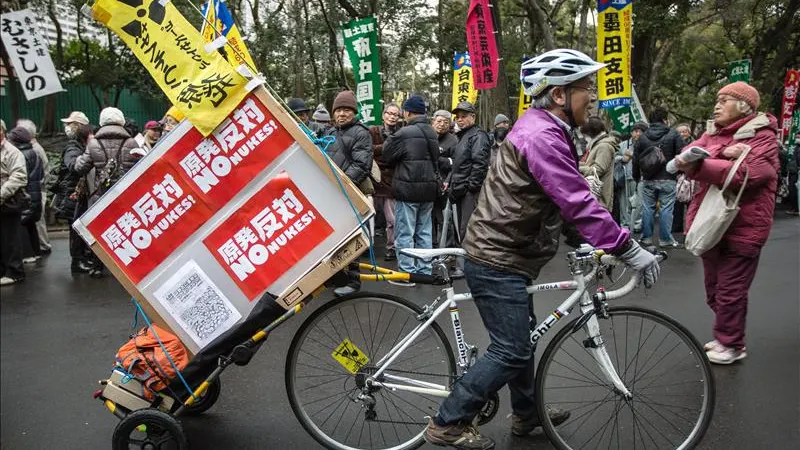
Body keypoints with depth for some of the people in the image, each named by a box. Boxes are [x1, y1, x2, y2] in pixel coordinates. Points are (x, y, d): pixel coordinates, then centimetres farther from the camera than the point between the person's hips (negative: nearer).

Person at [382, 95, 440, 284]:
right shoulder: (432, 133, 9)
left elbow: (387, 156, -6)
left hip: (408, 190, -7)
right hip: (429, 189, 7)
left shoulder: (404, 133, -15)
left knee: (404, 233, 1)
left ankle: (406, 271, 3)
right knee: (424, 232, 13)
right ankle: (424, 270, 19)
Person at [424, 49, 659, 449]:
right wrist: (629, 250, -23)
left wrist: (600, 240, 12)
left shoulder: (544, 129, 12)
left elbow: (571, 198, 15)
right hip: (497, 261, -11)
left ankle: (526, 414, 40)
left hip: (505, 253, 11)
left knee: (521, 340, 22)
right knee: (511, 352, -3)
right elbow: (578, 203, -28)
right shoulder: (542, 137, -23)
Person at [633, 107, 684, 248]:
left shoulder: (642, 137, 8)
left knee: (647, 208, 7)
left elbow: (636, 159, 10)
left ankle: (646, 237, 12)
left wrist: (636, 176, 20)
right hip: (667, 179, -3)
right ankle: (665, 239, 2)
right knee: (666, 209, 0)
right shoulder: (673, 135, -2)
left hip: (648, 180, 3)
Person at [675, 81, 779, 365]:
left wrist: (698, 165, -32)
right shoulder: (712, 135, 13)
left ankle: (731, 345, 15)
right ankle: (726, 337, 33)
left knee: (730, 292, -1)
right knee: (714, 289, 17)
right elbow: (688, 156, -6)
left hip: (741, 228, -7)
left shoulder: (762, 138, -7)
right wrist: (724, 154, -23)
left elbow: (746, 173, -24)